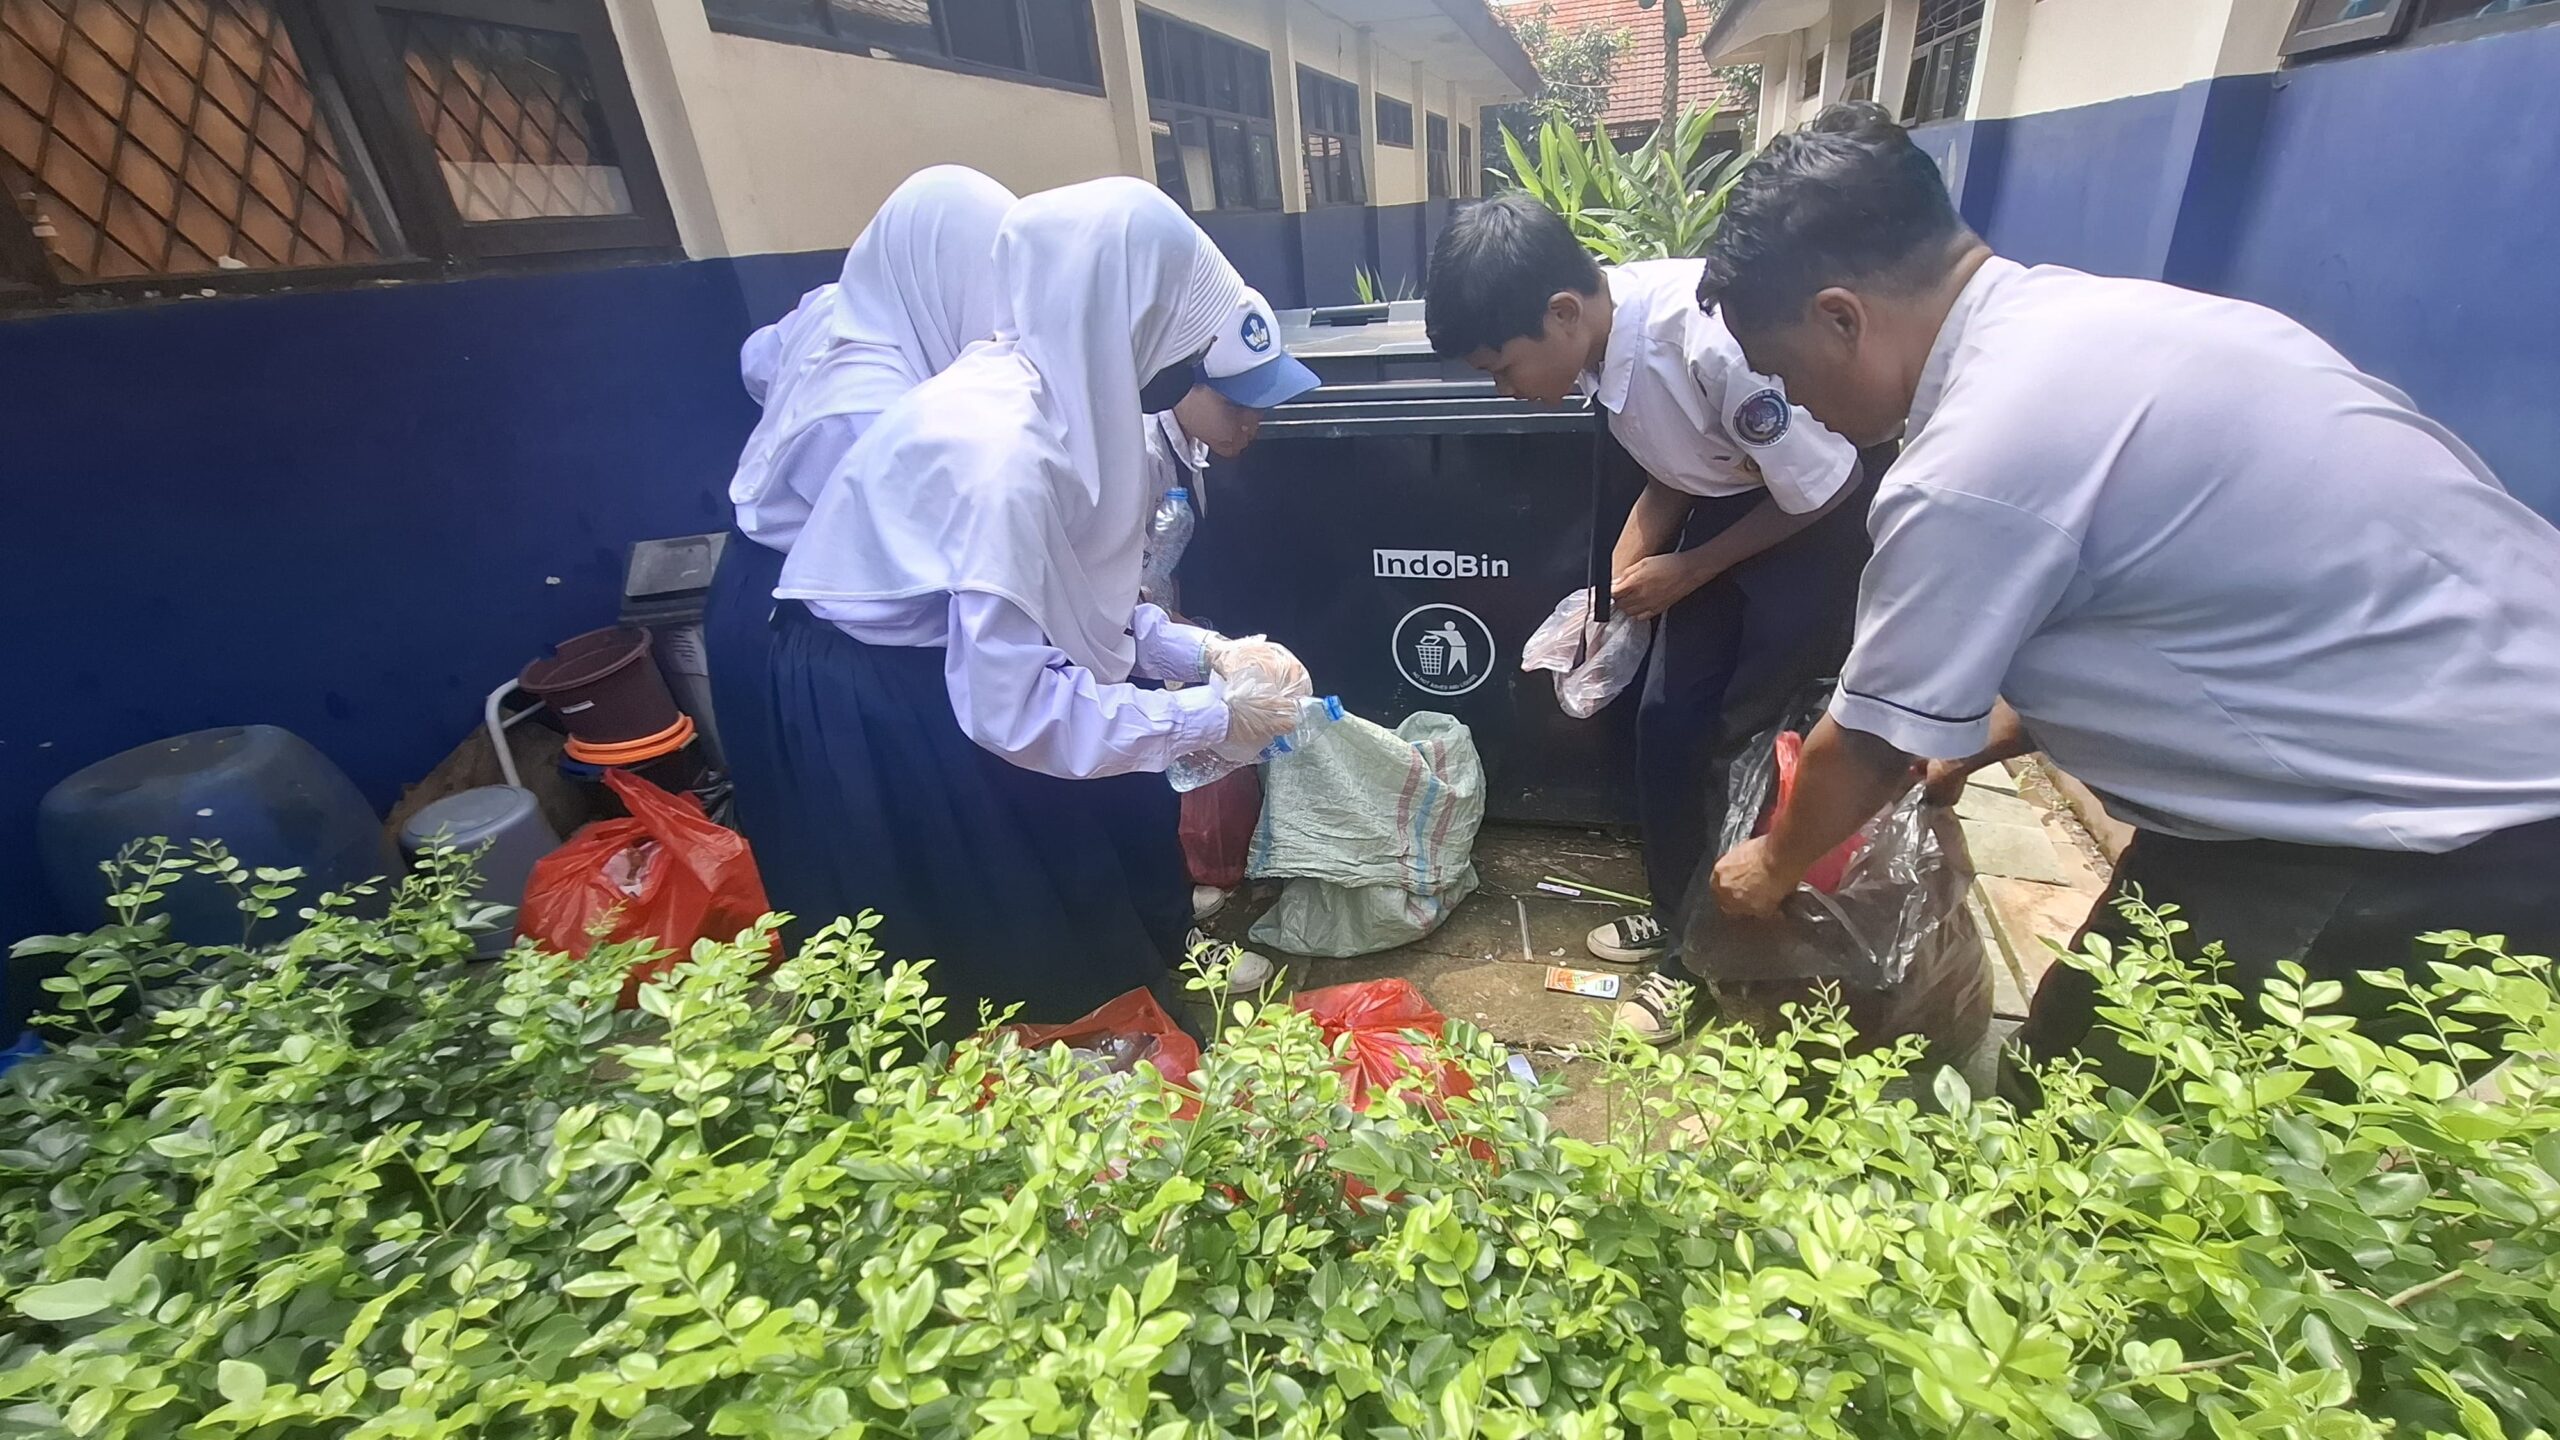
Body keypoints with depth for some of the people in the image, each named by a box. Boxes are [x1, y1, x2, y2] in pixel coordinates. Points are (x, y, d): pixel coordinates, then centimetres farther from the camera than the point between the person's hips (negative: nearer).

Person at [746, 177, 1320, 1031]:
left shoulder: (1045, 395, -5)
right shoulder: (1002, 453, -32)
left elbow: (1067, 598, 2)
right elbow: (1012, 707, -32)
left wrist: (1200, 651, -6)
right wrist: (1212, 715, -24)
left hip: (940, 662, 8)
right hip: (878, 712, -8)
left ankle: (1141, 979, 41)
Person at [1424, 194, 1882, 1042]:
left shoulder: (1712, 341, -33)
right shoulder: (1597, 340, -10)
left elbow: (1819, 491, -21)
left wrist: (1685, 573, -14)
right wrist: (1623, 573, -8)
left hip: (1826, 508, -7)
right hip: (1735, 491, 7)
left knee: (1752, 736, -6)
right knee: (1669, 720, 5)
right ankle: (1680, 919, 24)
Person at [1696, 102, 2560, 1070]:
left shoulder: (1971, 467, -26)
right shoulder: (2082, 317, 1)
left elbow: (1871, 748, -12)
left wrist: (1773, 866, 6)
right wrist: (1978, 742, 18)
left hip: (2464, 843, -8)